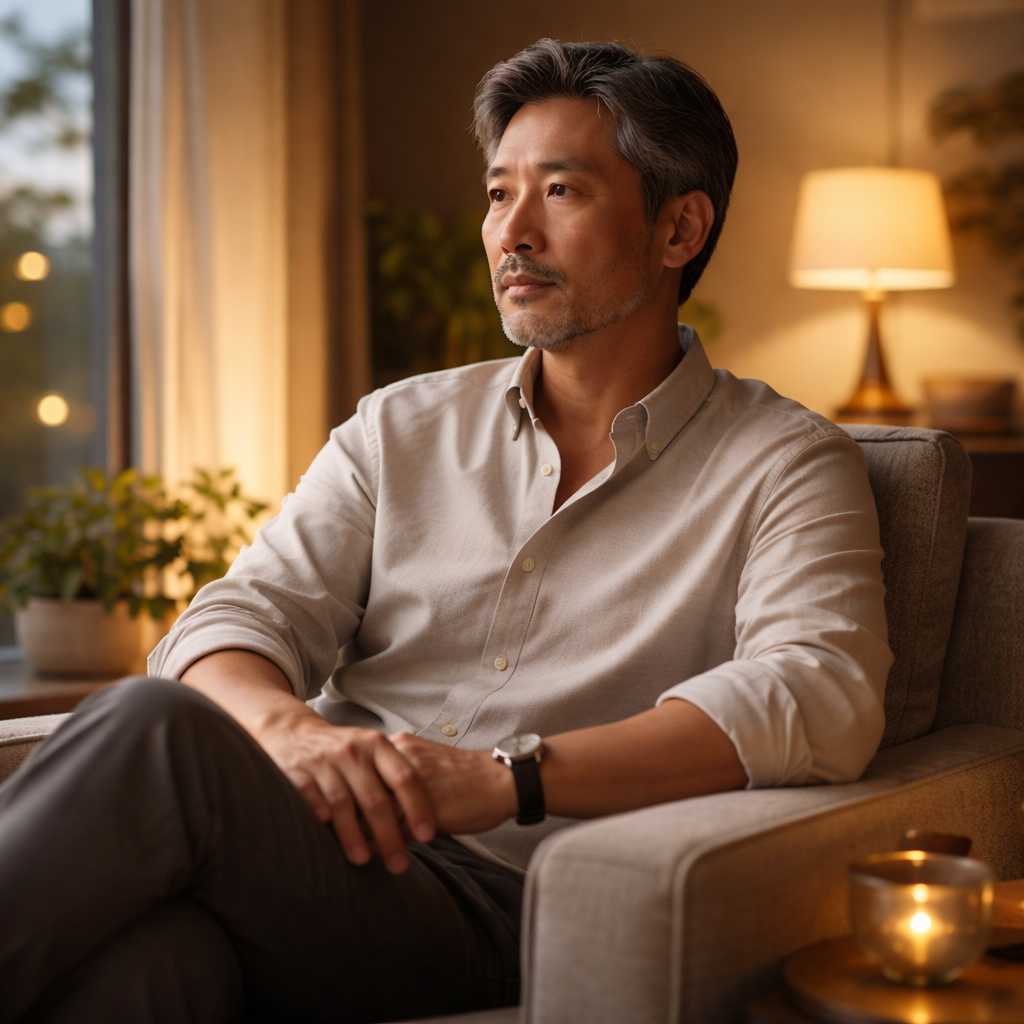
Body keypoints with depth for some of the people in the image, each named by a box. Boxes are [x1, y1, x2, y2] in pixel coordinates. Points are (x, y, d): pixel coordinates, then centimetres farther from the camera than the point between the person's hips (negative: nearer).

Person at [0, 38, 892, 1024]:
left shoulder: (784, 465, 7)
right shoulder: (402, 428, 20)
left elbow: (822, 700, -11)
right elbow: (238, 617, 9)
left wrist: (508, 778, -23)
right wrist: (289, 729, -17)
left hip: (501, 904, -3)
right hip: (323, 840, 4)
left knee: (154, 731, -31)